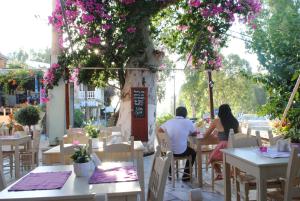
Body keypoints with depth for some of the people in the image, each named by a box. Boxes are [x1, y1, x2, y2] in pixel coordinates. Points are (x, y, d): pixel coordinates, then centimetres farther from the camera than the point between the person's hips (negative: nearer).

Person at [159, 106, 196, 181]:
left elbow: (160, 130, 15)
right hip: (181, 152, -3)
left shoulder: (169, 122, 3)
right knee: (193, 152, 28)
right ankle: (185, 175, 26)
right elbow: (194, 133, 9)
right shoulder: (188, 122, -5)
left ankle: (170, 173, 38)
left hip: (169, 151, 3)